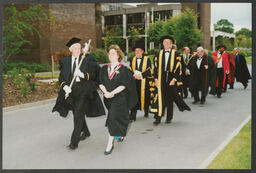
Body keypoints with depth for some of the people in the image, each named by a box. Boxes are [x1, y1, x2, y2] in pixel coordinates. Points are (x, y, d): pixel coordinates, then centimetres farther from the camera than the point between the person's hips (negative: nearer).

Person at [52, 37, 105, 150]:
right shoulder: (65, 61, 6)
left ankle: (74, 142, -5)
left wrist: (83, 75, -23)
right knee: (77, 114, 18)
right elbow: (61, 77, 7)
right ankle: (85, 132, 42)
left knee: (78, 115, -11)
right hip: (71, 91, 5)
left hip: (83, 91, -5)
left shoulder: (87, 59, -3)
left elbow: (94, 74, -5)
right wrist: (64, 86, -12)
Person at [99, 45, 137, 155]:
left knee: (113, 118, -11)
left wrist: (112, 93, -22)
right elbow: (101, 83, 2)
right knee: (115, 118, 18)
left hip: (120, 98, -5)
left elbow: (123, 85, -14)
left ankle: (110, 144, -7)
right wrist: (106, 92, -16)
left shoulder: (123, 69, -8)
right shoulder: (104, 69, 6)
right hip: (108, 98, 5)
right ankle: (121, 134, 44)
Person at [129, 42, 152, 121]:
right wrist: (134, 75, -13)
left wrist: (140, 75, -17)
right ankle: (133, 115, -9)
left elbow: (149, 71, -5)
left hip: (144, 82, -2)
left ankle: (146, 112, 31)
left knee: (145, 97, 8)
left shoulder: (147, 59, 2)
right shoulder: (132, 60, 12)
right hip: (134, 82, 2)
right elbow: (130, 70, 7)